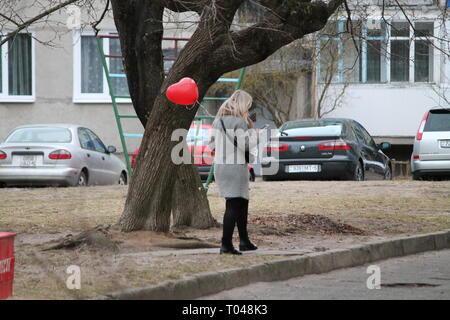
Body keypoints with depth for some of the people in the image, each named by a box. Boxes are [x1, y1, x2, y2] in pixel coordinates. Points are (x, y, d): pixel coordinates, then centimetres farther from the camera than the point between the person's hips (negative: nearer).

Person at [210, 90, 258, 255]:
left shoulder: (218, 120, 12)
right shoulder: (239, 122, -12)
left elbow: (212, 144, 16)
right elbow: (247, 145, -15)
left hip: (219, 166, 8)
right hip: (236, 166, -8)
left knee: (242, 204, 19)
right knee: (233, 206, -5)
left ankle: (244, 241, 25)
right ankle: (226, 244, -9)